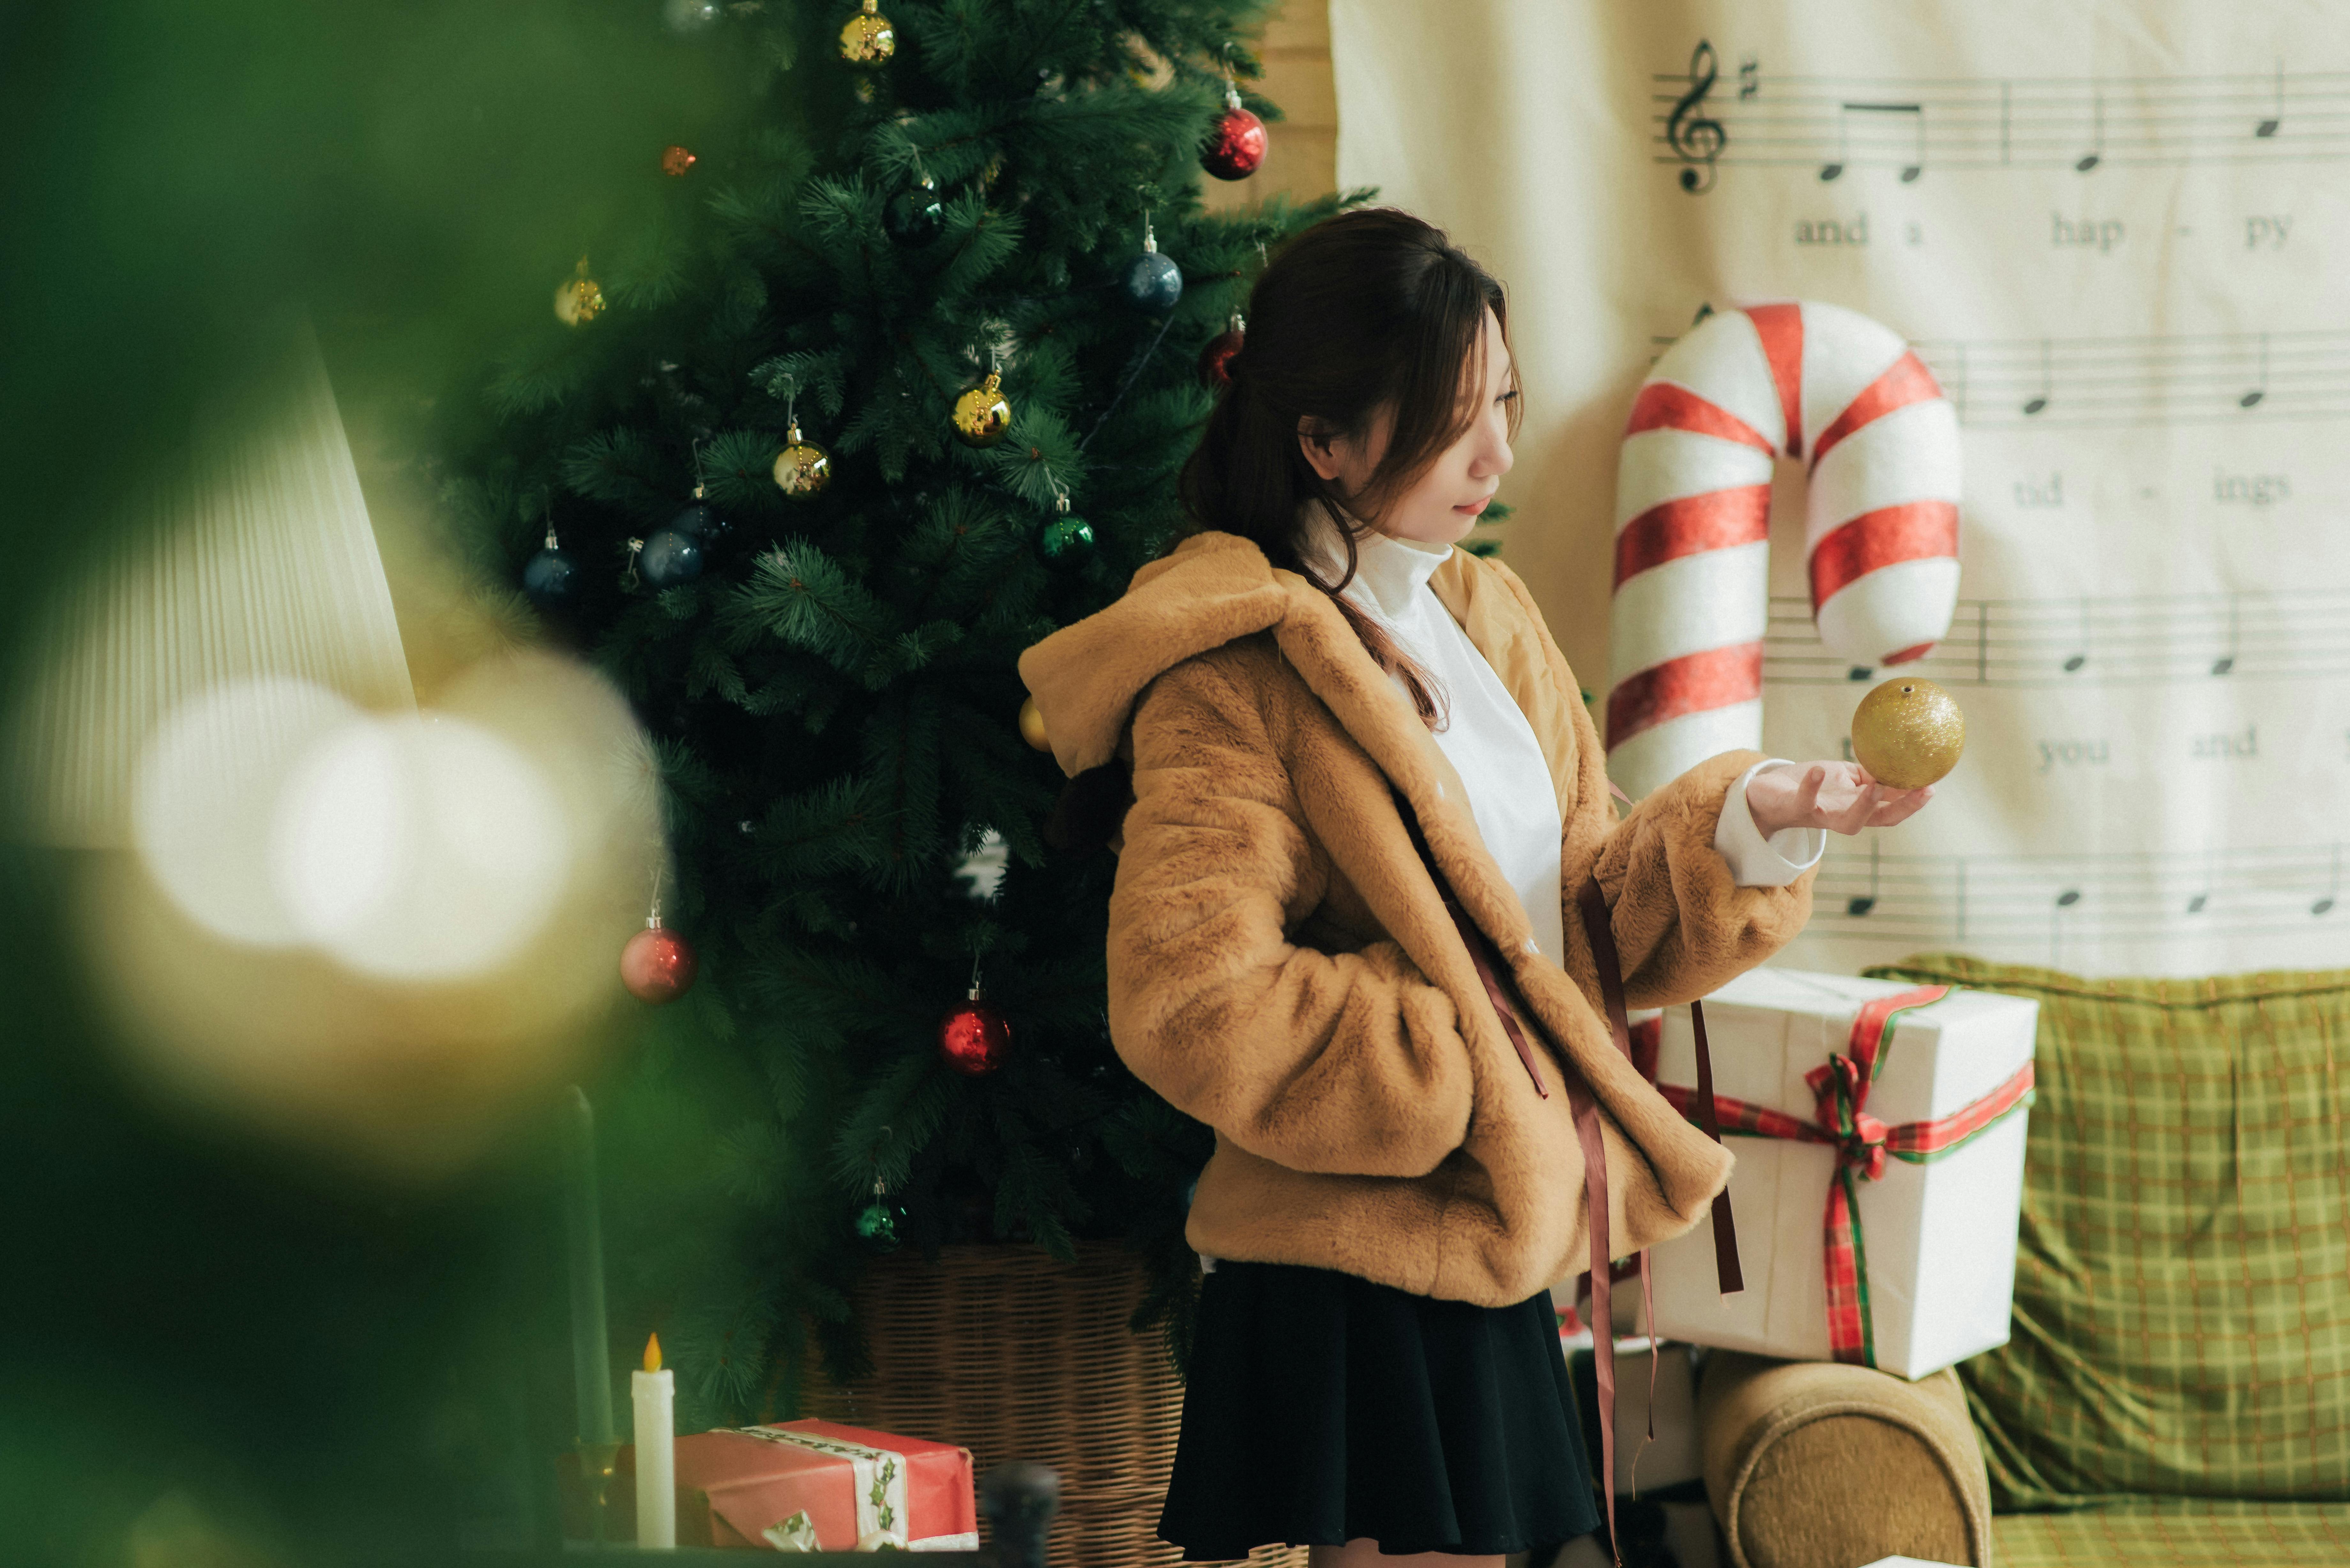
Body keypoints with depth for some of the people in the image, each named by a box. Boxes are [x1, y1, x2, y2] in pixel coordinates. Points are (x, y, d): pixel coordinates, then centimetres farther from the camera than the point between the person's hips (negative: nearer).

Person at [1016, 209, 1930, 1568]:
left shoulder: (1494, 623, 14)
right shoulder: (1236, 679, -12)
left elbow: (1589, 916, 14)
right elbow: (1193, 999, -21)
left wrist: (1751, 822, -4)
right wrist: (1467, 1079, -16)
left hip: (1491, 1259, 8)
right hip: (1351, 1288, -8)